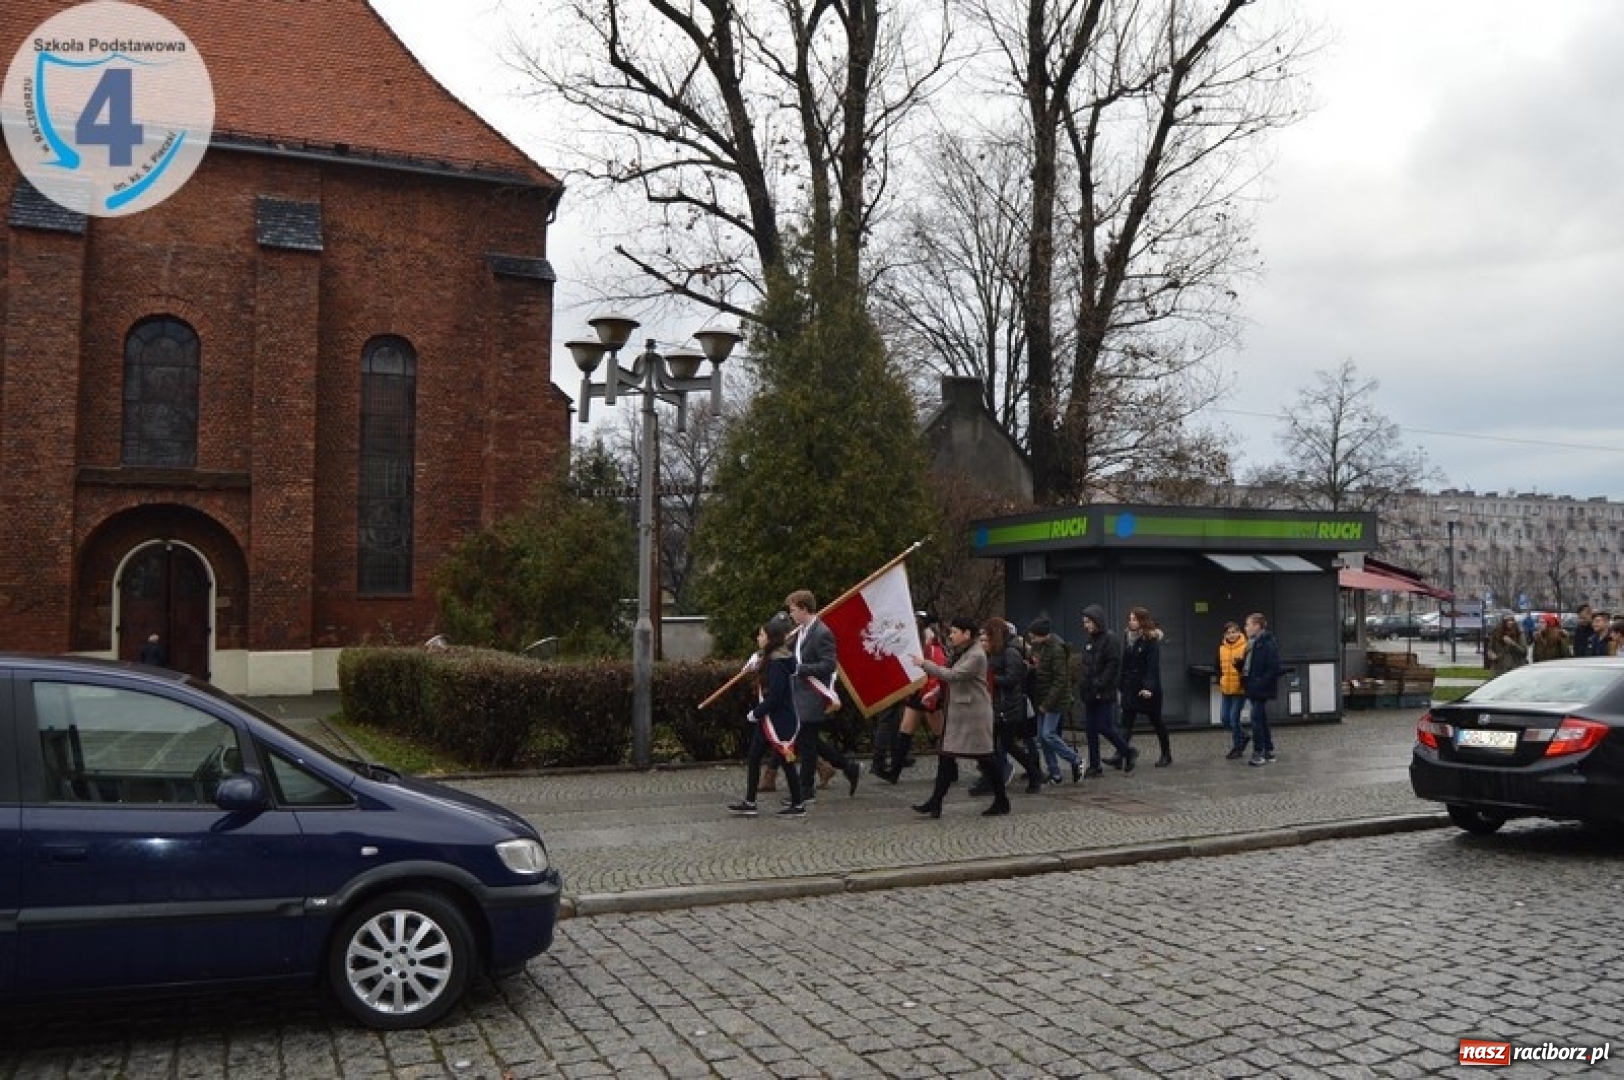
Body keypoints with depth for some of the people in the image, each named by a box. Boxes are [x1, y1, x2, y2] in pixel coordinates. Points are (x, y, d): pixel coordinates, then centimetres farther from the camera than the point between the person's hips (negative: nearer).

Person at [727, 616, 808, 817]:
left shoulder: (777, 662, -19)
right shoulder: (769, 659, 12)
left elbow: (774, 696, -23)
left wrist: (757, 712, -14)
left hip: (779, 721, -10)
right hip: (767, 720, 10)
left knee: (786, 760, 0)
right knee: (753, 757, 10)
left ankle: (798, 806, 10)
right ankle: (749, 803, 16)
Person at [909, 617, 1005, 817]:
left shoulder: (976, 656, -16)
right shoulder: (960, 652, 14)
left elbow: (952, 675, -24)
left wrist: (924, 663, -20)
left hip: (973, 714, -9)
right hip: (956, 712, 9)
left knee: (984, 758, 0)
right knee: (945, 756, 5)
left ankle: (1002, 802, 13)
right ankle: (935, 803, 6)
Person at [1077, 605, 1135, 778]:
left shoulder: (1110, 639, -11)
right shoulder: (1088, 639, 12)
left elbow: (1113, 666, -17)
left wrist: (1100, 684, -21)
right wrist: (1082, 685, 8)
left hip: (1104, 693, -8)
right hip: (1089, 693, 8)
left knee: (1104, 727, -6)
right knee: (1090, 729, 7)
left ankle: (1127, 752, 17)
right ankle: (1094, 766, 13)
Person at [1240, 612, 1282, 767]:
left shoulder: (1268, 644, -15)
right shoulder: (1252, 644, 13)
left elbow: (1274, 669, -20)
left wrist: (1261, 683, -22)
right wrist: (1241, 663, 1)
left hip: (1261, 689, -9)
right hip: (1253, 688, 9)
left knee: (1257, 720, -9)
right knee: (1262, 719, 14)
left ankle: (1258, 753, -4)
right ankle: (1269, 751, 22)